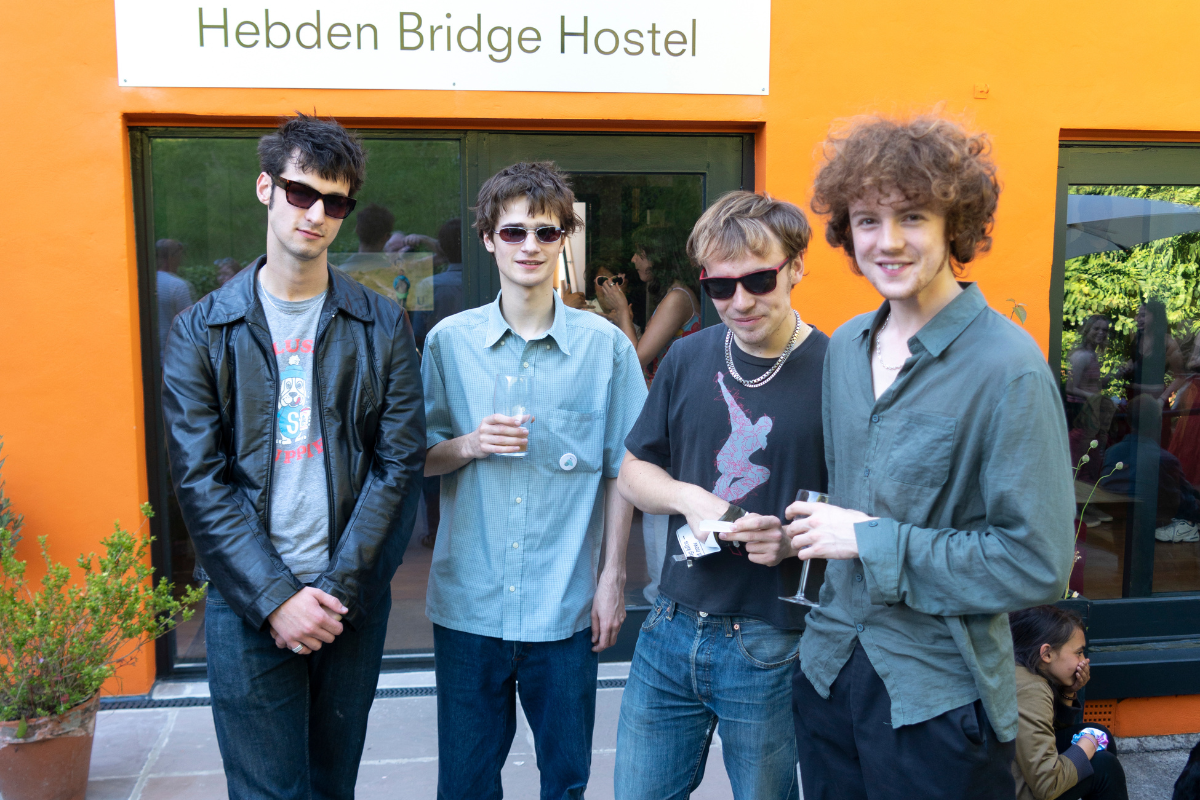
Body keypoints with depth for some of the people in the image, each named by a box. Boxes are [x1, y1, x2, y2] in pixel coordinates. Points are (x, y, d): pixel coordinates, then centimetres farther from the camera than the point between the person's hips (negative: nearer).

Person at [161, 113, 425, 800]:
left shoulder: (381, 326, 1)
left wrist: (340, 589, -10)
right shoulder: (202, 332, 0)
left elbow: (400, 465, -3)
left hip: (353, 600, 1)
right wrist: (275, 597, -12)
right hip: (246, 604, -1)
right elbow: (201, 480, -5)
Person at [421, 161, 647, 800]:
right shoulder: (448, 341, 0)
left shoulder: (604, 345, -2)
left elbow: (620, 470, 2)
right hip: (468, 602, 1)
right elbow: (416, 459, 6)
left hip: (566, 605, 0)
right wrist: (468, 445, -15)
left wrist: (612, 577, 0)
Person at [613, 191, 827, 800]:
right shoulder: (688, 357, 3)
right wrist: (688, 496, -9)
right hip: (671, 629, 4)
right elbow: (633, 472, 11)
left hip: (773, 650, -4)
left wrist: (797, 538, -24)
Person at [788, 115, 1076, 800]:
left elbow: (1038, 564, -20)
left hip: (936, 696, -6)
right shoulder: (847, 346, 4)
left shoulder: (1007, 368, -18)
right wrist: (807, 532, 0)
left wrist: (872, 540, -19)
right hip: (830, 669, 6)